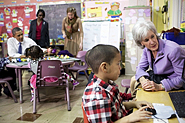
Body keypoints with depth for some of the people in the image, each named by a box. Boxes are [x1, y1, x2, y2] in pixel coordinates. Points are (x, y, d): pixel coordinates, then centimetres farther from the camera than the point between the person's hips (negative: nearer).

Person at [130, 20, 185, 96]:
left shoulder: (173, 49, -31)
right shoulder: (147, 49, -8)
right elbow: (141, 67, 1)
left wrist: (160, 86, -36)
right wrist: (142, 79, -22)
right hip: (159, 76, 7)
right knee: (134, 80, 8)